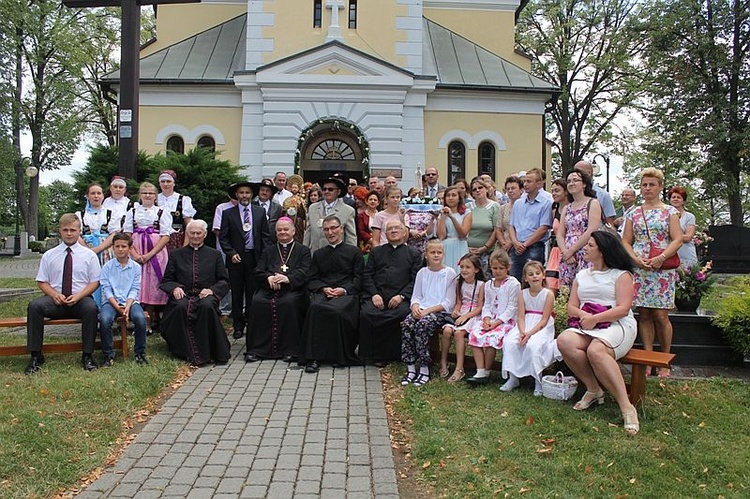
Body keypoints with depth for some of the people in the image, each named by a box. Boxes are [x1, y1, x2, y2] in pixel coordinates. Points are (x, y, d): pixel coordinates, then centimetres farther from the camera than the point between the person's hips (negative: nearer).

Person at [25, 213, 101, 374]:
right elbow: (42, 282, 10)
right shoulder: (49, 255, 11)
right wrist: (54, 295, -10)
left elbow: (94, 282, 4)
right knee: (34, 306, -29)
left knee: (91, 308, -36)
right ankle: (36, 356, -20)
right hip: (55, 300, 2)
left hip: (80, 300, -2)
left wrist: (78, 296, -13)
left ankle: (87, 356, -25)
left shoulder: (89, 255, 7)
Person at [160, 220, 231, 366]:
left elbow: (224, 281, 12)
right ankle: (187, 352, -23)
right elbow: (166, 280, 15)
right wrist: (174, 288, -8)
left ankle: (207, 352, -25)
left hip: (205, 295, -1)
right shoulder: (176, 254, 20)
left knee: (207, 306, -36)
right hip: (183, 295, 1)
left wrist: (211, 290, -9)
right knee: (181, 307, -34)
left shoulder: (215, 255, 18)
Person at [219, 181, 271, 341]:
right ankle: (238, 326, 11)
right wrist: (231, 253, -9)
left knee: (252, 293, 3)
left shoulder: (260, 212, 8)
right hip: (236, 258, 0)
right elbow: (223, 237, 3)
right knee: (237, 294, 4)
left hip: (254, 257, 1)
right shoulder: (228, 214, 4)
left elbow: (265, 236, 8)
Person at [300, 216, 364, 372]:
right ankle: (313, 357, -30)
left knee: (338, 311, -36)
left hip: (346, 293, -2)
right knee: (315, 308, -33)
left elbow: (359, 278, 5)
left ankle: (340, 356, -18)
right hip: (323, 293, 2)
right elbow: (312, 280, 15)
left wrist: (344, 289, -12)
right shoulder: (318, 254, 25)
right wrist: (324, 288, -6)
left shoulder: (354, 252, 15)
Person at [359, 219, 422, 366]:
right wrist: (374, 294, -5)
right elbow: (367, 275, 13)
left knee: (404, 314, -33)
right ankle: (370, 355, -16)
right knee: (366, 313, -29)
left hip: (400, 298, -1)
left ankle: (393, 353, -16)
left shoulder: (414, 254, 18)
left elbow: (416, 280, 6)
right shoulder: (376, 252, 25)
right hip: (377, 296, 2)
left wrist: (401, 296, -10)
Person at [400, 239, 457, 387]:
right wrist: (415, 307, -8)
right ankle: (411, 369, -19)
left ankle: (424, 371, -23)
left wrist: (428, 310, -14)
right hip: (421, 311, 4)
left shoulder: (449, 273, 1)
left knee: (422, 325, -32)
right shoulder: (422, 272, 15)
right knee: (406, 324, -26)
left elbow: (449, 302, -5)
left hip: (441, 312, -4)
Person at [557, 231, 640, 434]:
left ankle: (627, 407, -34)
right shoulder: (582, 275, 23)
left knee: (595, 350, -38)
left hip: (617, 326, -5)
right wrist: (583, 315, -8)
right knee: (564, 341, -29)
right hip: (586, 326, 5)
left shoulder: (621, 275, 5)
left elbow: (623, 309, -8)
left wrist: (594, 319, -16)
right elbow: (571, 307, 15)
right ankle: (593, 390, -14)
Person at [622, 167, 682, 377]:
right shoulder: (633, 214, 12)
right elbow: (625, 242, 9)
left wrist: (661, 257, -16)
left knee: (660, 315, -4)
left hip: (663, 269, -2)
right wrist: (636, 259, -9)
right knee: (644, 314, 4)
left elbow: (677, 240, -2)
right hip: (638, 269, 2)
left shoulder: (670, 211, 6)